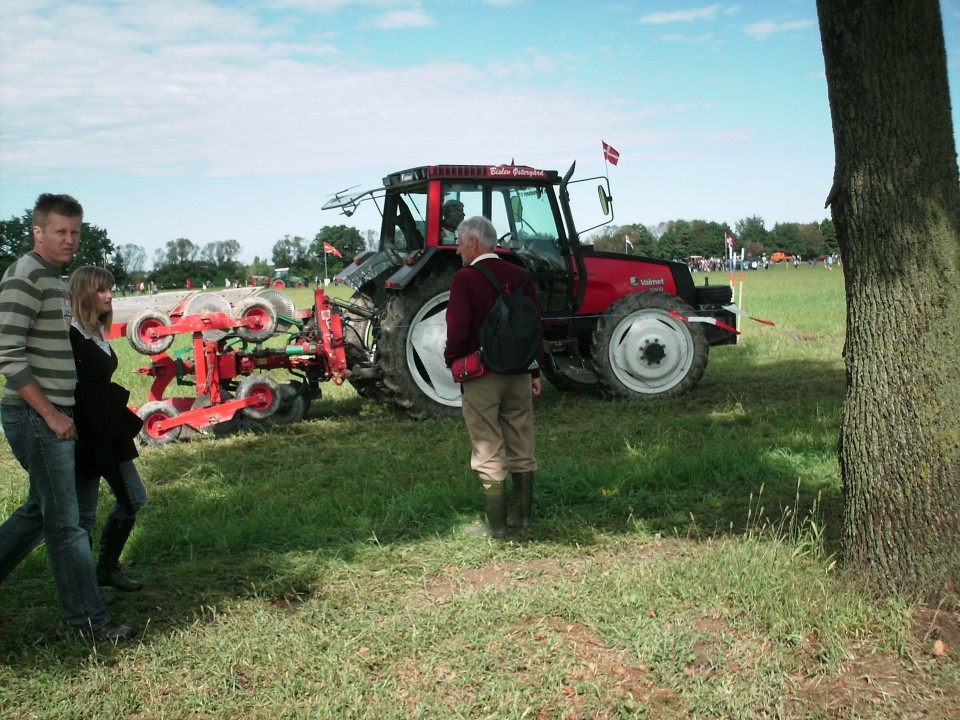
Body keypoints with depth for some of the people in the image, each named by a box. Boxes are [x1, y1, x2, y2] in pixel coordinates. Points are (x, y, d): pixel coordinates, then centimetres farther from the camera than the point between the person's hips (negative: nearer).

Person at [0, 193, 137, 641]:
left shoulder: (55, 280, 15)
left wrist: (68, 410, 17)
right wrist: (51, 415, -19)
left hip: (57, 414, 9)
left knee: (41, 510, 18)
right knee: (65, 520, -3)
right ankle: (88, 619, 6)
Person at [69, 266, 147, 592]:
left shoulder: (96, 333, 11)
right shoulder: (72, 335, -17)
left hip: (108, 432, 10)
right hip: (86, 436, -10)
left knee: (133, 497, 14)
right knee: (85, 513, 1)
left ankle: (108, 567, 26)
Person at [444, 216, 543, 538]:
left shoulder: (465, 279, -13)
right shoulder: (520, 276, 5)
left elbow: (458, 331, -20)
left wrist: (452, 360, 0)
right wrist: (535, 372, 16)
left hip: (481, 377, -5)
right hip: (519, 374, 6)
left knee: (489, 454, 3)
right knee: (521, 449, 14)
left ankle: (495, 525, 10)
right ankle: (522, 516, 24)